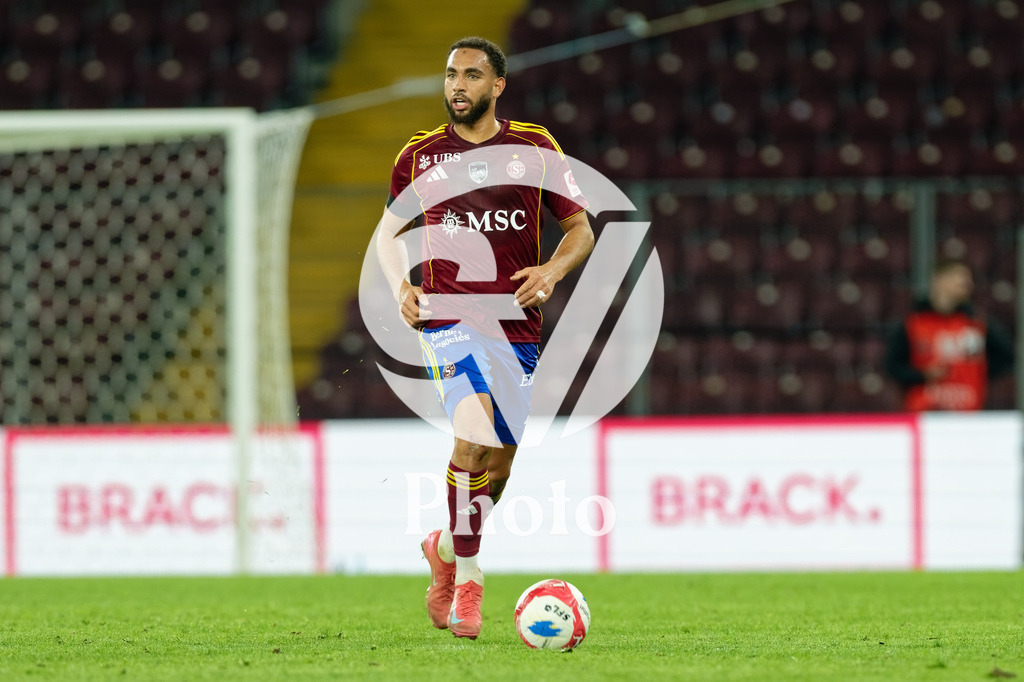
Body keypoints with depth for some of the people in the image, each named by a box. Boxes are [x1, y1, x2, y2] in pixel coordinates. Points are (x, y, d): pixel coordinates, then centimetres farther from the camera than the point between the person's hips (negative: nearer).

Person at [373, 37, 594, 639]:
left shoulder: (536, 150, 6)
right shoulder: (421, 155, 6)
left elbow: (581, 230, 11)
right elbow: (390, 231, 19)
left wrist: (553, 271, -9)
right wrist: (399, 284, 0)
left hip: (516, 323, 2)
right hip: (447, 315, -2)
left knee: (498, 468, 7)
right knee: (475, 430, -26)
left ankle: (446, 547, 37)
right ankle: (468, 582, -19)